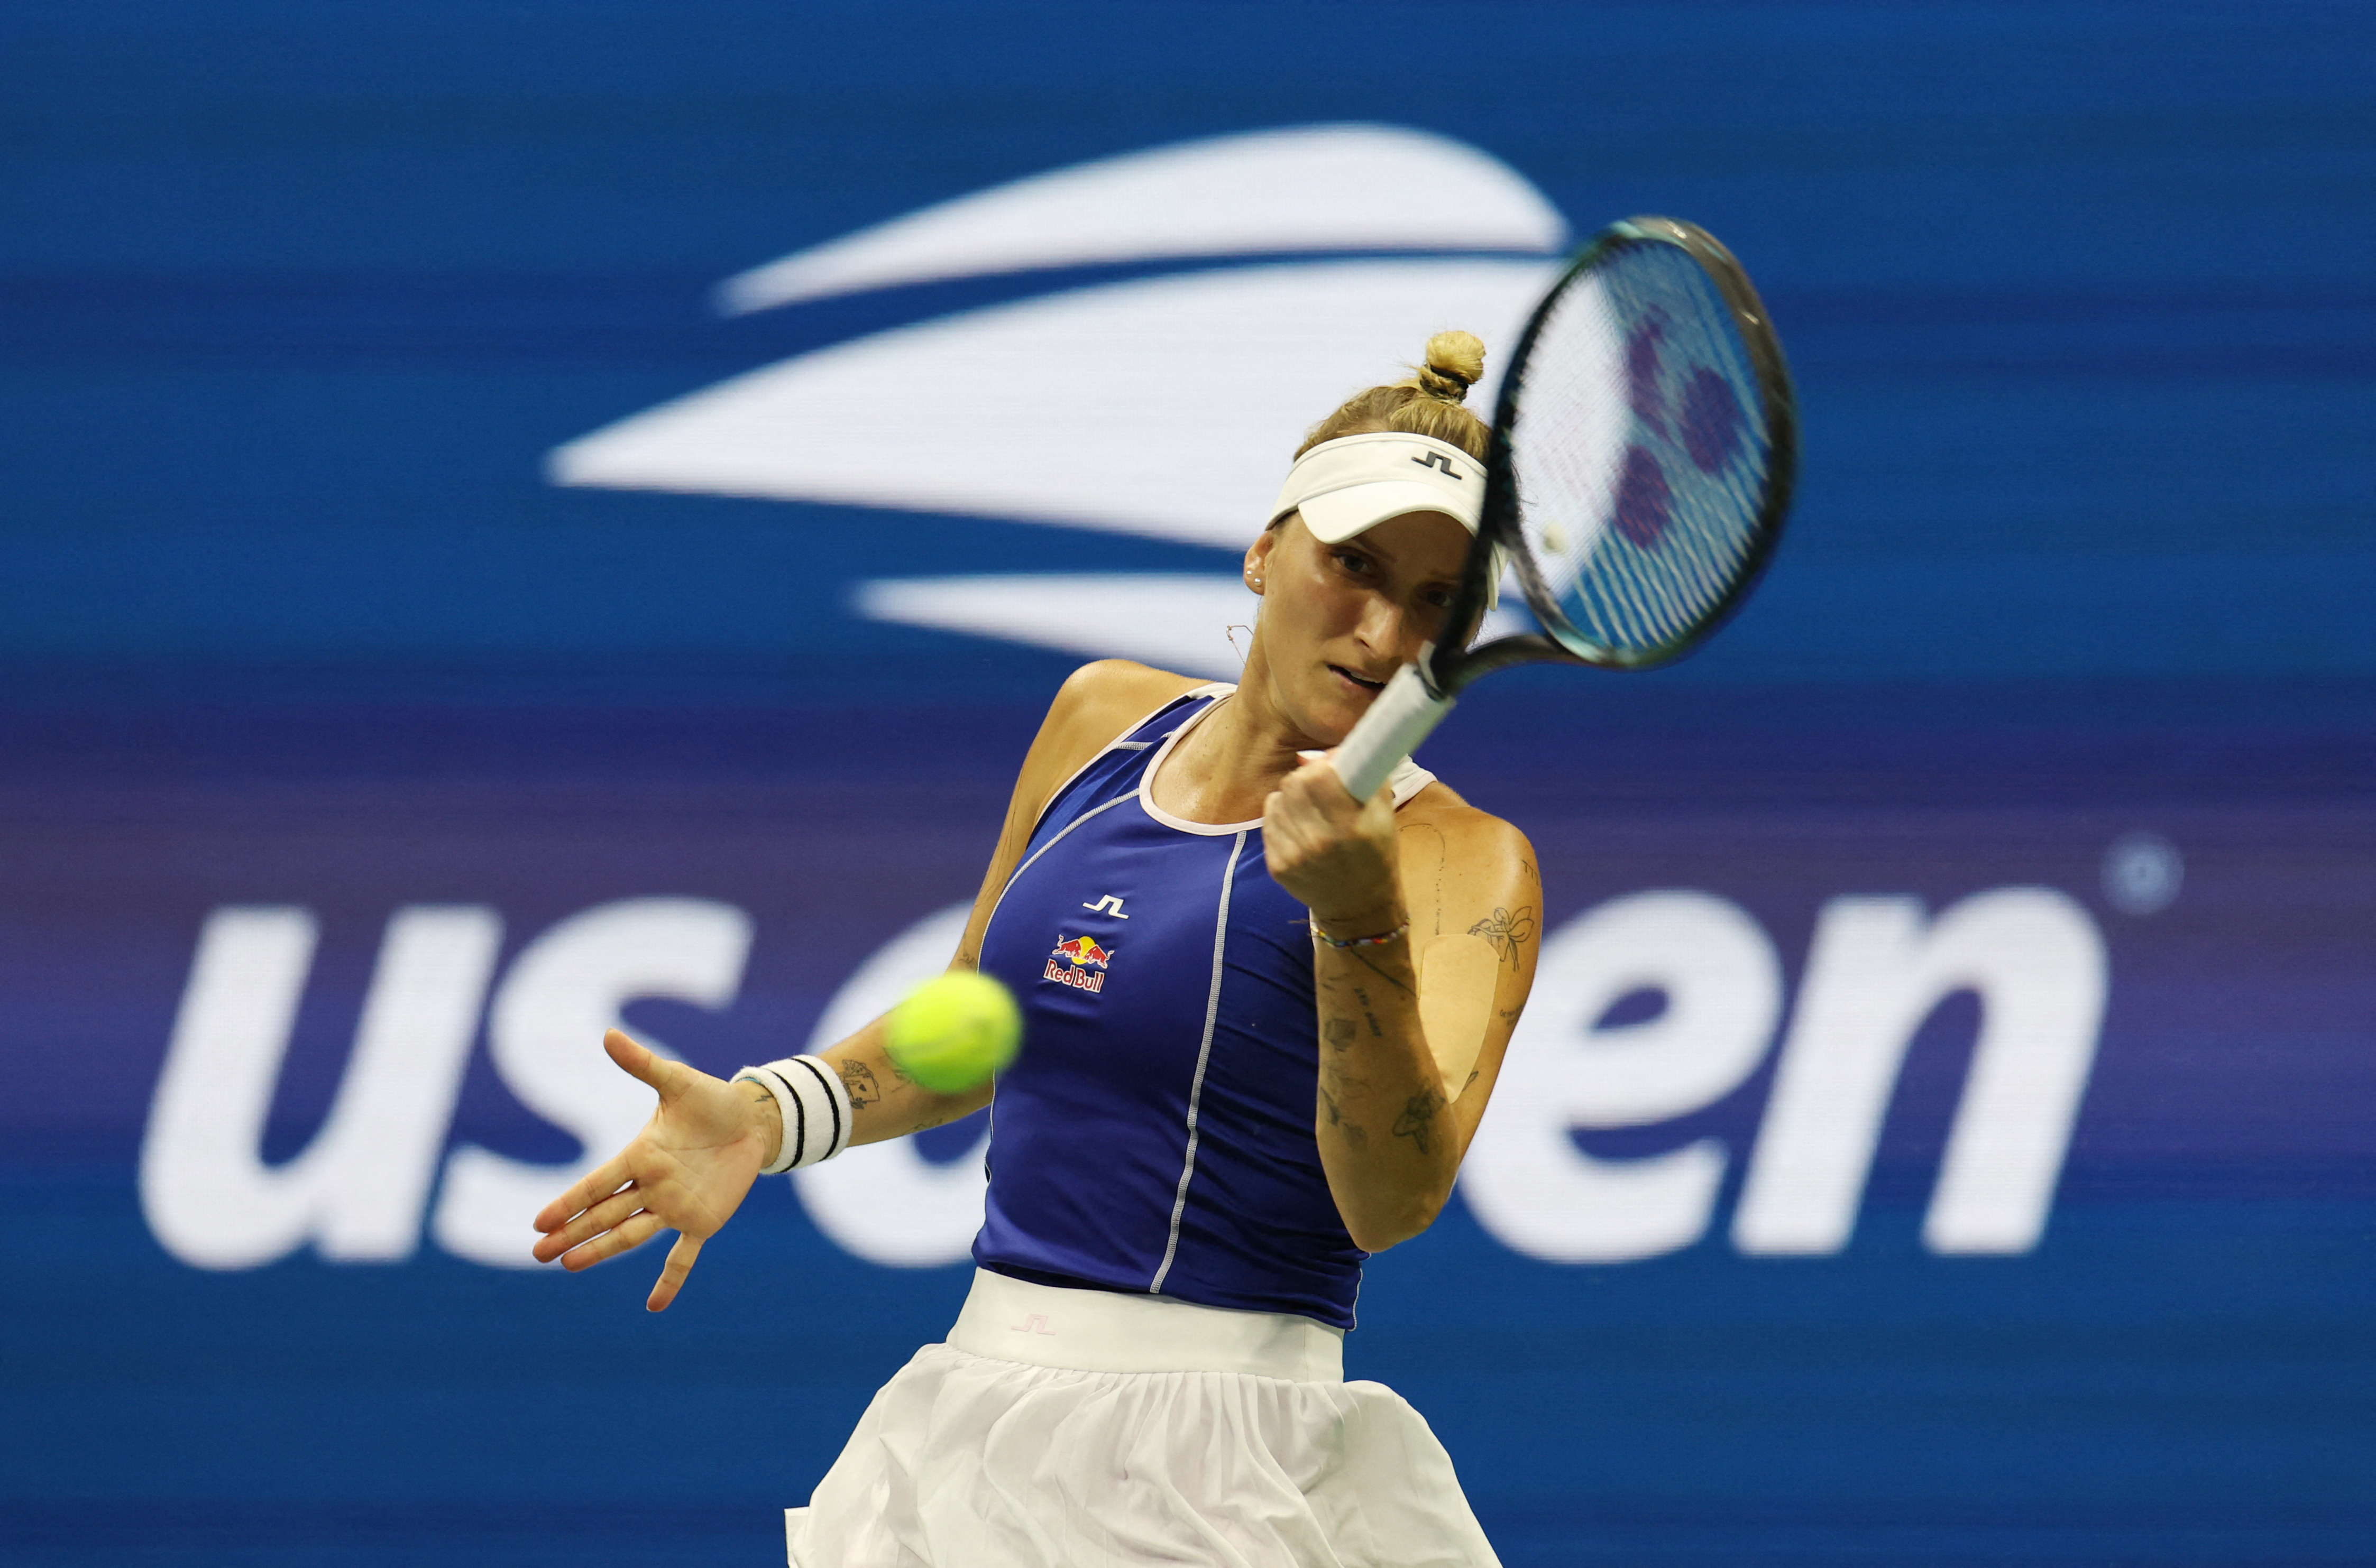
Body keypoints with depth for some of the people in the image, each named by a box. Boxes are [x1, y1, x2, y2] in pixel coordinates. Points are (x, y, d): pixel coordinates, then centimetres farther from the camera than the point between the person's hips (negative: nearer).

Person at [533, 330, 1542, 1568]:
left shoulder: (1463, 862, -8)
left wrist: (1358, 919, -35)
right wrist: (768, 1117, 5)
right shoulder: (1104, 718, 8)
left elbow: (1392, 1207, -23)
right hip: (982, 1423, 5)